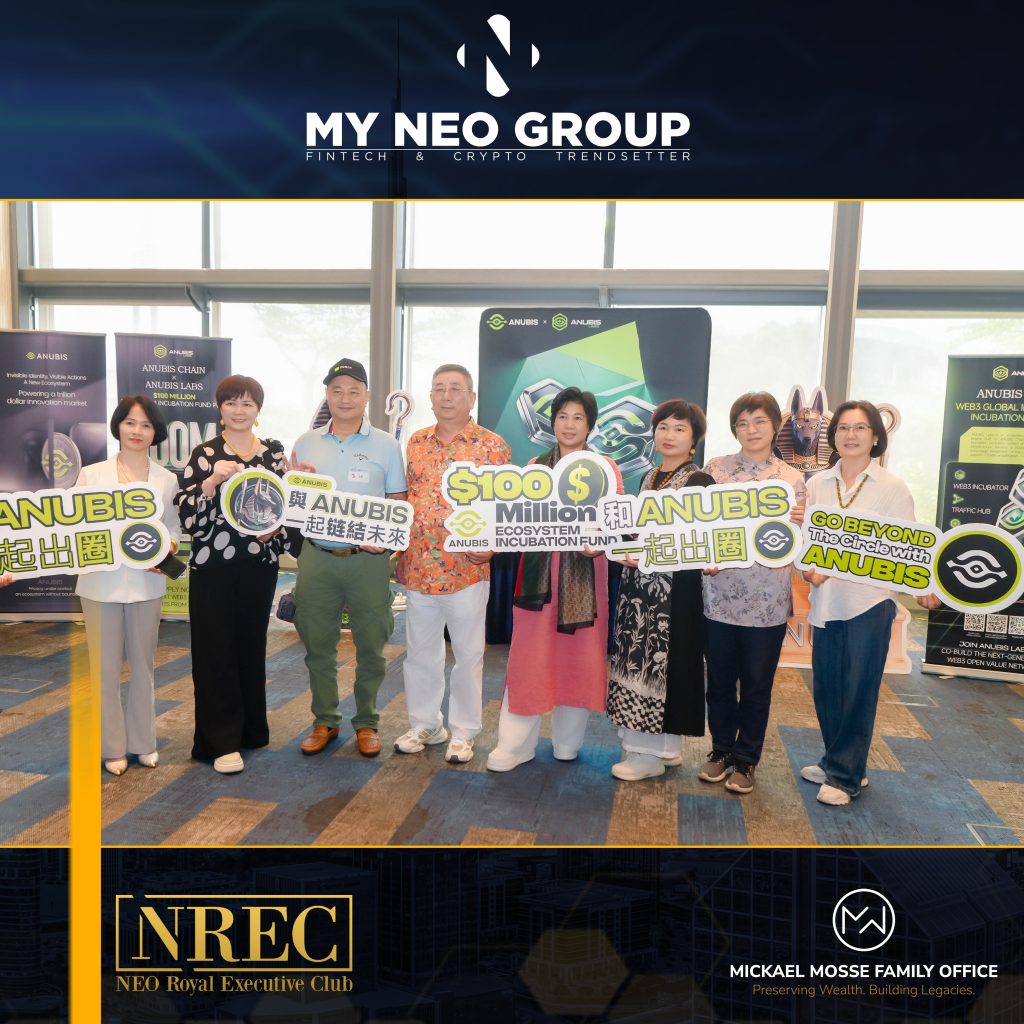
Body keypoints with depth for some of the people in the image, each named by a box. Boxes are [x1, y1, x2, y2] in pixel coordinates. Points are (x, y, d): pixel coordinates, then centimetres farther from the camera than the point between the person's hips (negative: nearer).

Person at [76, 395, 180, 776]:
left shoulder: (167, 480, 3)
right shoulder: (91, 474, -2)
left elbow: (173, 528, 7)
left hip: (146, 583, 1)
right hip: (100, 583, -1)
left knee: (142, 664, 13)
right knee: (105, 667, 7)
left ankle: (143, 741, 28)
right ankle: (112, 747, 22)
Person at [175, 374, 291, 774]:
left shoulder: (275, 452, 6)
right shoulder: (204, 453, -3)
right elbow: (186, 514, -10)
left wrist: (276, 531, -6)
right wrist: (213, 480, -24)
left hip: (259, 565, 3)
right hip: (212, 566, -2)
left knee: (252, 646, 11)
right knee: (215, 651, 0)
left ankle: (251, 729, 27)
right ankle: (222, 741, 10)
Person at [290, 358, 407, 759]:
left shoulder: (386, 445, 2)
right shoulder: (305, 444, 9)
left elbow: (398, 504, 3)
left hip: (368, 560, -2)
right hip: (317, 557, 2)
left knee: (370, 646, 6)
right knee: (318, 644, 10)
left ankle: (366, 722, 23)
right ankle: (324, 721, 27)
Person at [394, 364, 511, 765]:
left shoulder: (491, 445, -4)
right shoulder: (416, 442, 9)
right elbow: (403, 498, 16)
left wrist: (489, 543, -19)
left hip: (467, 567, -4)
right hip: (417, 566, 4)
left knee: (468, 652, 8)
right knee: (420, 649, 14)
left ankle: (462, 732, 24)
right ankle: (423, 724, 32)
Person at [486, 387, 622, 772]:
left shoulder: (605, 469, 5)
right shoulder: (535, 467, 12)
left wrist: (598, 545, -21)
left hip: (584, 574, -1)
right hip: (538, 573, 1)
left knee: (578, 657, 5)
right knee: (528, 657, 1)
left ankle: (567, 742, 22)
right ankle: (515, 744, 10)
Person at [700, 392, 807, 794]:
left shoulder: (792, 479, 2)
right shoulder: (715, 469, 3)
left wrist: (796, 523, -17)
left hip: (768, 599, 0)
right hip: (720, 592, 1)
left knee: (757, 684, 10)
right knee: (719, 680, 12)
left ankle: (745, 760, 28)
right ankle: (721, 750, 32)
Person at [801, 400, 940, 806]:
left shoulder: (892, 487, -1)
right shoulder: (817, 484, 7)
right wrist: (807, 568, -12)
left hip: (870, 602, -3)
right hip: (826, 601, 4)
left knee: (858, 691, 3)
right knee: (826, 688, 11)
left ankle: (844, 775, 17)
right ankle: (837, 762, 31)